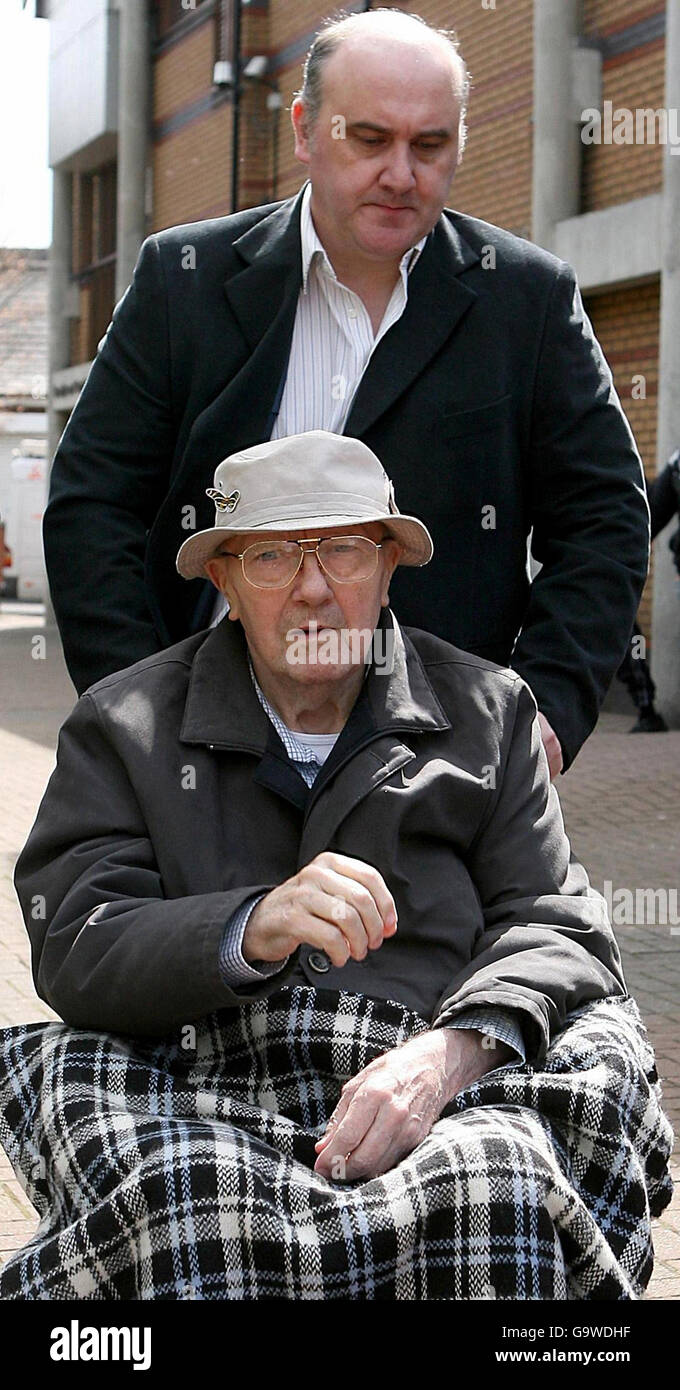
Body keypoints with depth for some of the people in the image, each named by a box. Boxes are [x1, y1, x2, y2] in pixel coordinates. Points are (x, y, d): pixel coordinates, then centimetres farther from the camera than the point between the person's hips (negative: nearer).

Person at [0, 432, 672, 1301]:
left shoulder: (488, 710, 20)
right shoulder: (123, 729, 16)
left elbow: (555, 928, 10)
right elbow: (74, 950, 3)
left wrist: (453, 1050, -14)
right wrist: (252, 930, -19)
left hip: (443, 1103, 1)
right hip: (207, 1109, 0)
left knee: (499, 1184, -36)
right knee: (184, 1199, -37)